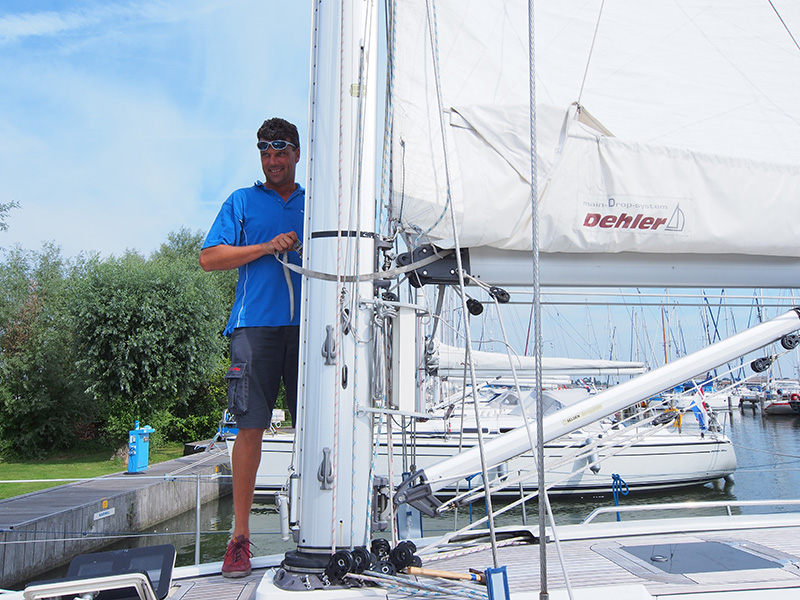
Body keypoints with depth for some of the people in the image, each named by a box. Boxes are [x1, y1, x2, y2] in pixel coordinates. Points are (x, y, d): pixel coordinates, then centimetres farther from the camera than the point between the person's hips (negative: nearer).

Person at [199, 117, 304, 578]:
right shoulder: (242, 202, 15)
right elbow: (210, 258, 5)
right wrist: (267, 247, -5)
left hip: (307, 324, 2)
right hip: (256, 324, -2)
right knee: (251, 426, -5)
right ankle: (241, 536, 5)